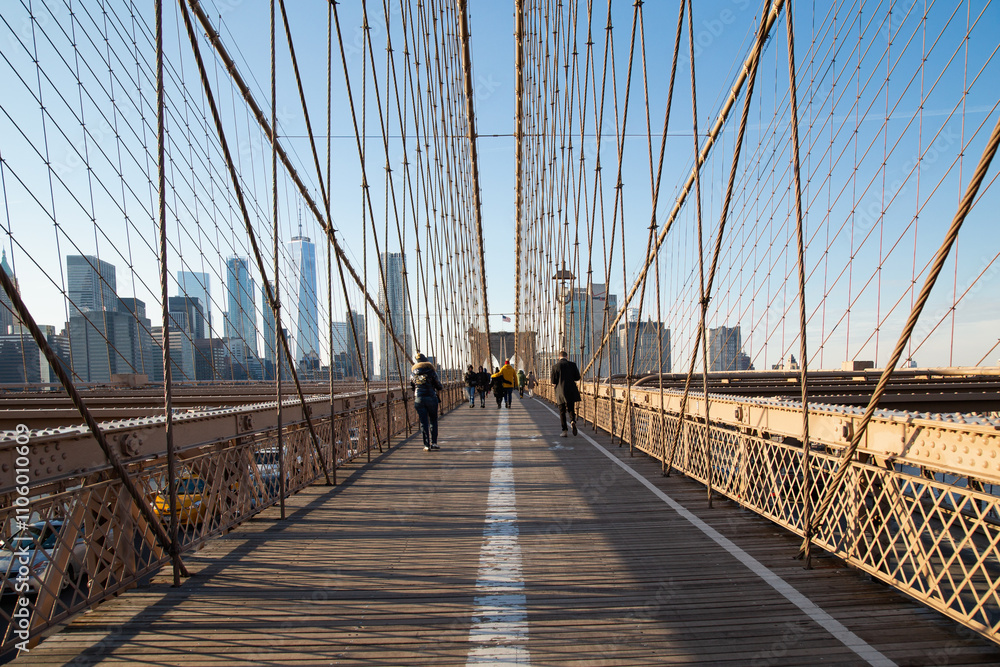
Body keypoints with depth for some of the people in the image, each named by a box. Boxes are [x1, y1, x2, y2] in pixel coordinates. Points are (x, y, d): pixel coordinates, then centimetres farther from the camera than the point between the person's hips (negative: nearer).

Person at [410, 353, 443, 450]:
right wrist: (439, 388, 20)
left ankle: (426, 445, 2)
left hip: (418, 398, 2)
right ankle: (433, 442, 7)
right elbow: (438, 385, -1)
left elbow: (411, 386, 14)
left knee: (423, 422, 5)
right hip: (431, 397, -2)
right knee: (433, 420, 11)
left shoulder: (413, 371, 8)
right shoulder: (431, 370, -2)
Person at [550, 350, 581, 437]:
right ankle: (573, 421, -17)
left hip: (561, 392, -1)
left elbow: (554, 381, -5)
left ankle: (564, 431, 5)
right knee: (571, 409, 13)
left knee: (562, 412, 7)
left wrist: (550, 376, 17)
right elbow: (577, 377, 5)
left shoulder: (555, 366, -4)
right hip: (571, 391, 2)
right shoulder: (572, 364, 1)